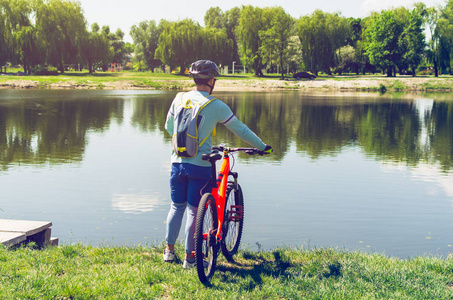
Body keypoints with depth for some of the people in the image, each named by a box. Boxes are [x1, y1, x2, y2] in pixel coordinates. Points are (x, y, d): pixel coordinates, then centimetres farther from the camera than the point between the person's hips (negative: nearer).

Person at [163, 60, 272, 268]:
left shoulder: (179, 99, 3)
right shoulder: (216, 106, -8)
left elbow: (168, 127, 15)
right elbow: (240, 130, 0)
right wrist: (262, 147, 12)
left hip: (177, 162, 4)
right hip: (199, 165, -4)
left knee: (177, 206, 18)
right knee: (194, 210, 6)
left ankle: (169, 250, 24)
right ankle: (190, 257, 14)